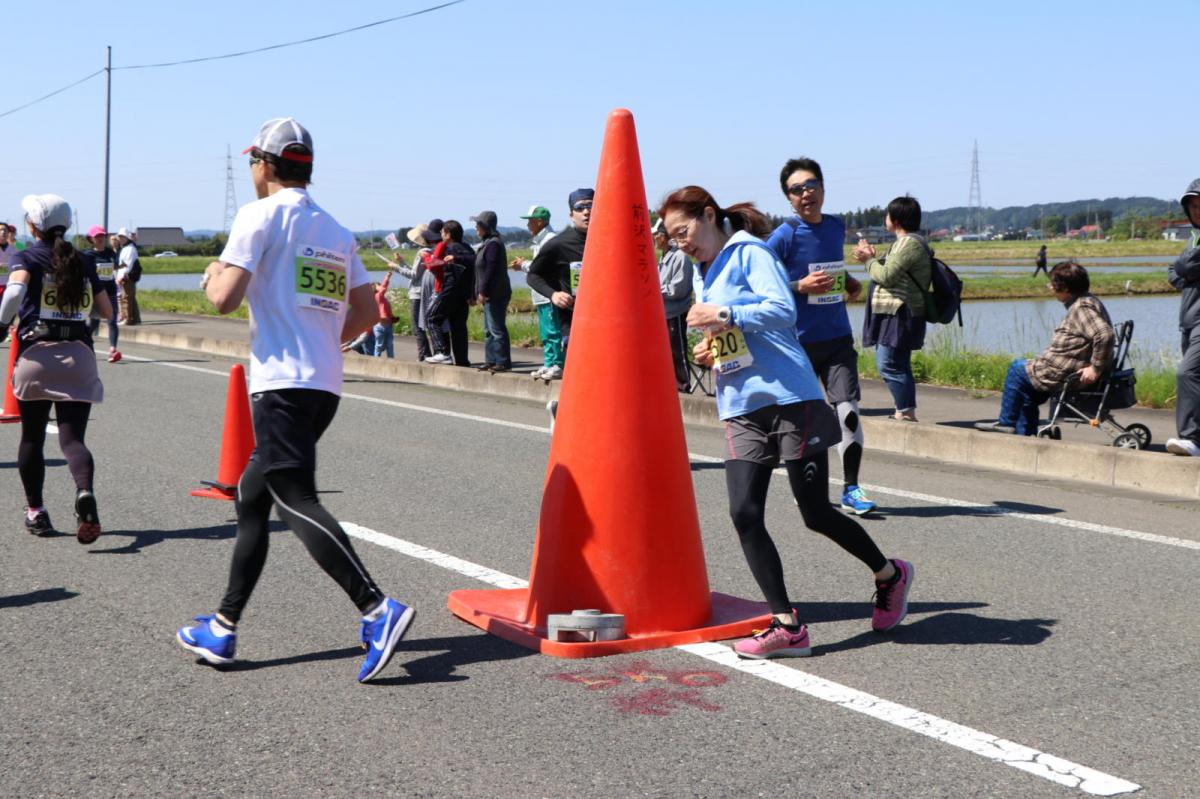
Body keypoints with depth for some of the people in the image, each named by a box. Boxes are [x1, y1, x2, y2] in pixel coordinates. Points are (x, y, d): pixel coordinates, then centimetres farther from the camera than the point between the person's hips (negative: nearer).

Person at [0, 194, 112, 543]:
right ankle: (85, 492, -32)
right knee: (72, 438, -3)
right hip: (79, 357, 2)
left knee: (32, 438, 15)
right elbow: (108, 311, 16)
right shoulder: (83, 262, 12)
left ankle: (35, 511, 23)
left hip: (36, 355, -2)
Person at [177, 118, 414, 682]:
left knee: (295, 501, -14)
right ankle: (222, 629, 21)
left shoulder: (261, 215, -4)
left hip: (281, 383, -8)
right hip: (325, 386, 8)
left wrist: (212, 275, 9)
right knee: (252, 496, 16)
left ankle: (377, 608, -27)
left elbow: (225, 299, -13)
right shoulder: (337, 231, 17)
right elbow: (367, 312, 17)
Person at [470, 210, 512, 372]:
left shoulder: (493, 243, -15)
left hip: (495, 295, -11)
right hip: (491, 295, 11)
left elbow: (491, 269, -21)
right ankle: (491, 360, 20)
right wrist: (481, 292, 21)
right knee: (489, 331, 14)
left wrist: (483, 291, -20)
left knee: (497, 329, -9)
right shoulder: (487, 242, 18)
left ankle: (503, 362, -7)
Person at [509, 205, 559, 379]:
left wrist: (523, 264, -7)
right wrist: (524, 264, 9)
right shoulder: (539, 240, 20)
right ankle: (548, 364, 19)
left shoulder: (550, 239, -12)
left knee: (553, 331, -10)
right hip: (542, 295, 11)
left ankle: (558, 365, -10)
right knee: (545, 333, 13)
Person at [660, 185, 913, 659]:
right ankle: (786, 626, -1)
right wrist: (711, 353, 7)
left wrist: (725, 316, -20)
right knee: (745, 515, -7)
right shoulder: (709, 276, 20)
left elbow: (782, 310, -18)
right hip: (740, 408, 8)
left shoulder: (750, 252, -4)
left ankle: (890, 576, 26)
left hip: (789, 398, -7)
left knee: (817, 514, 1)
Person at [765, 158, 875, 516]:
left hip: (838, 338, 3)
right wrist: (801, 286, -20)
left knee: (848, 409, -10)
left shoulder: (837, 227, 8)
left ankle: (851, 488, -2)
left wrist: (849, 282, 9)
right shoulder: (784, 236, -9)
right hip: (798, 340, -3)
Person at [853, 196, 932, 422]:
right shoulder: (908, 242, 20)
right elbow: (891, 275, 19)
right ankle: (903, 412, 19)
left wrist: (868, 260, -2)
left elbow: (886, 276, -19)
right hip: (894, 315, 11)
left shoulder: (909, 243, -14)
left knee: (890, 365, -13)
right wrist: (871, 258, 11)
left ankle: (906, 412, -13)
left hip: (900, 316, -11)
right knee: (897, 365, 14)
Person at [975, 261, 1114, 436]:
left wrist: (1096, 369, -29)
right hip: (1071, 371, 11)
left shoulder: (1083, 308, -21)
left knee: (1017, 369, 4)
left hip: (1067, 375, -11)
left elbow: (1105, 334, -34)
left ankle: (1006, 423, 13)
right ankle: (1024, 434, 25)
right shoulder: (1085, 302, 12)